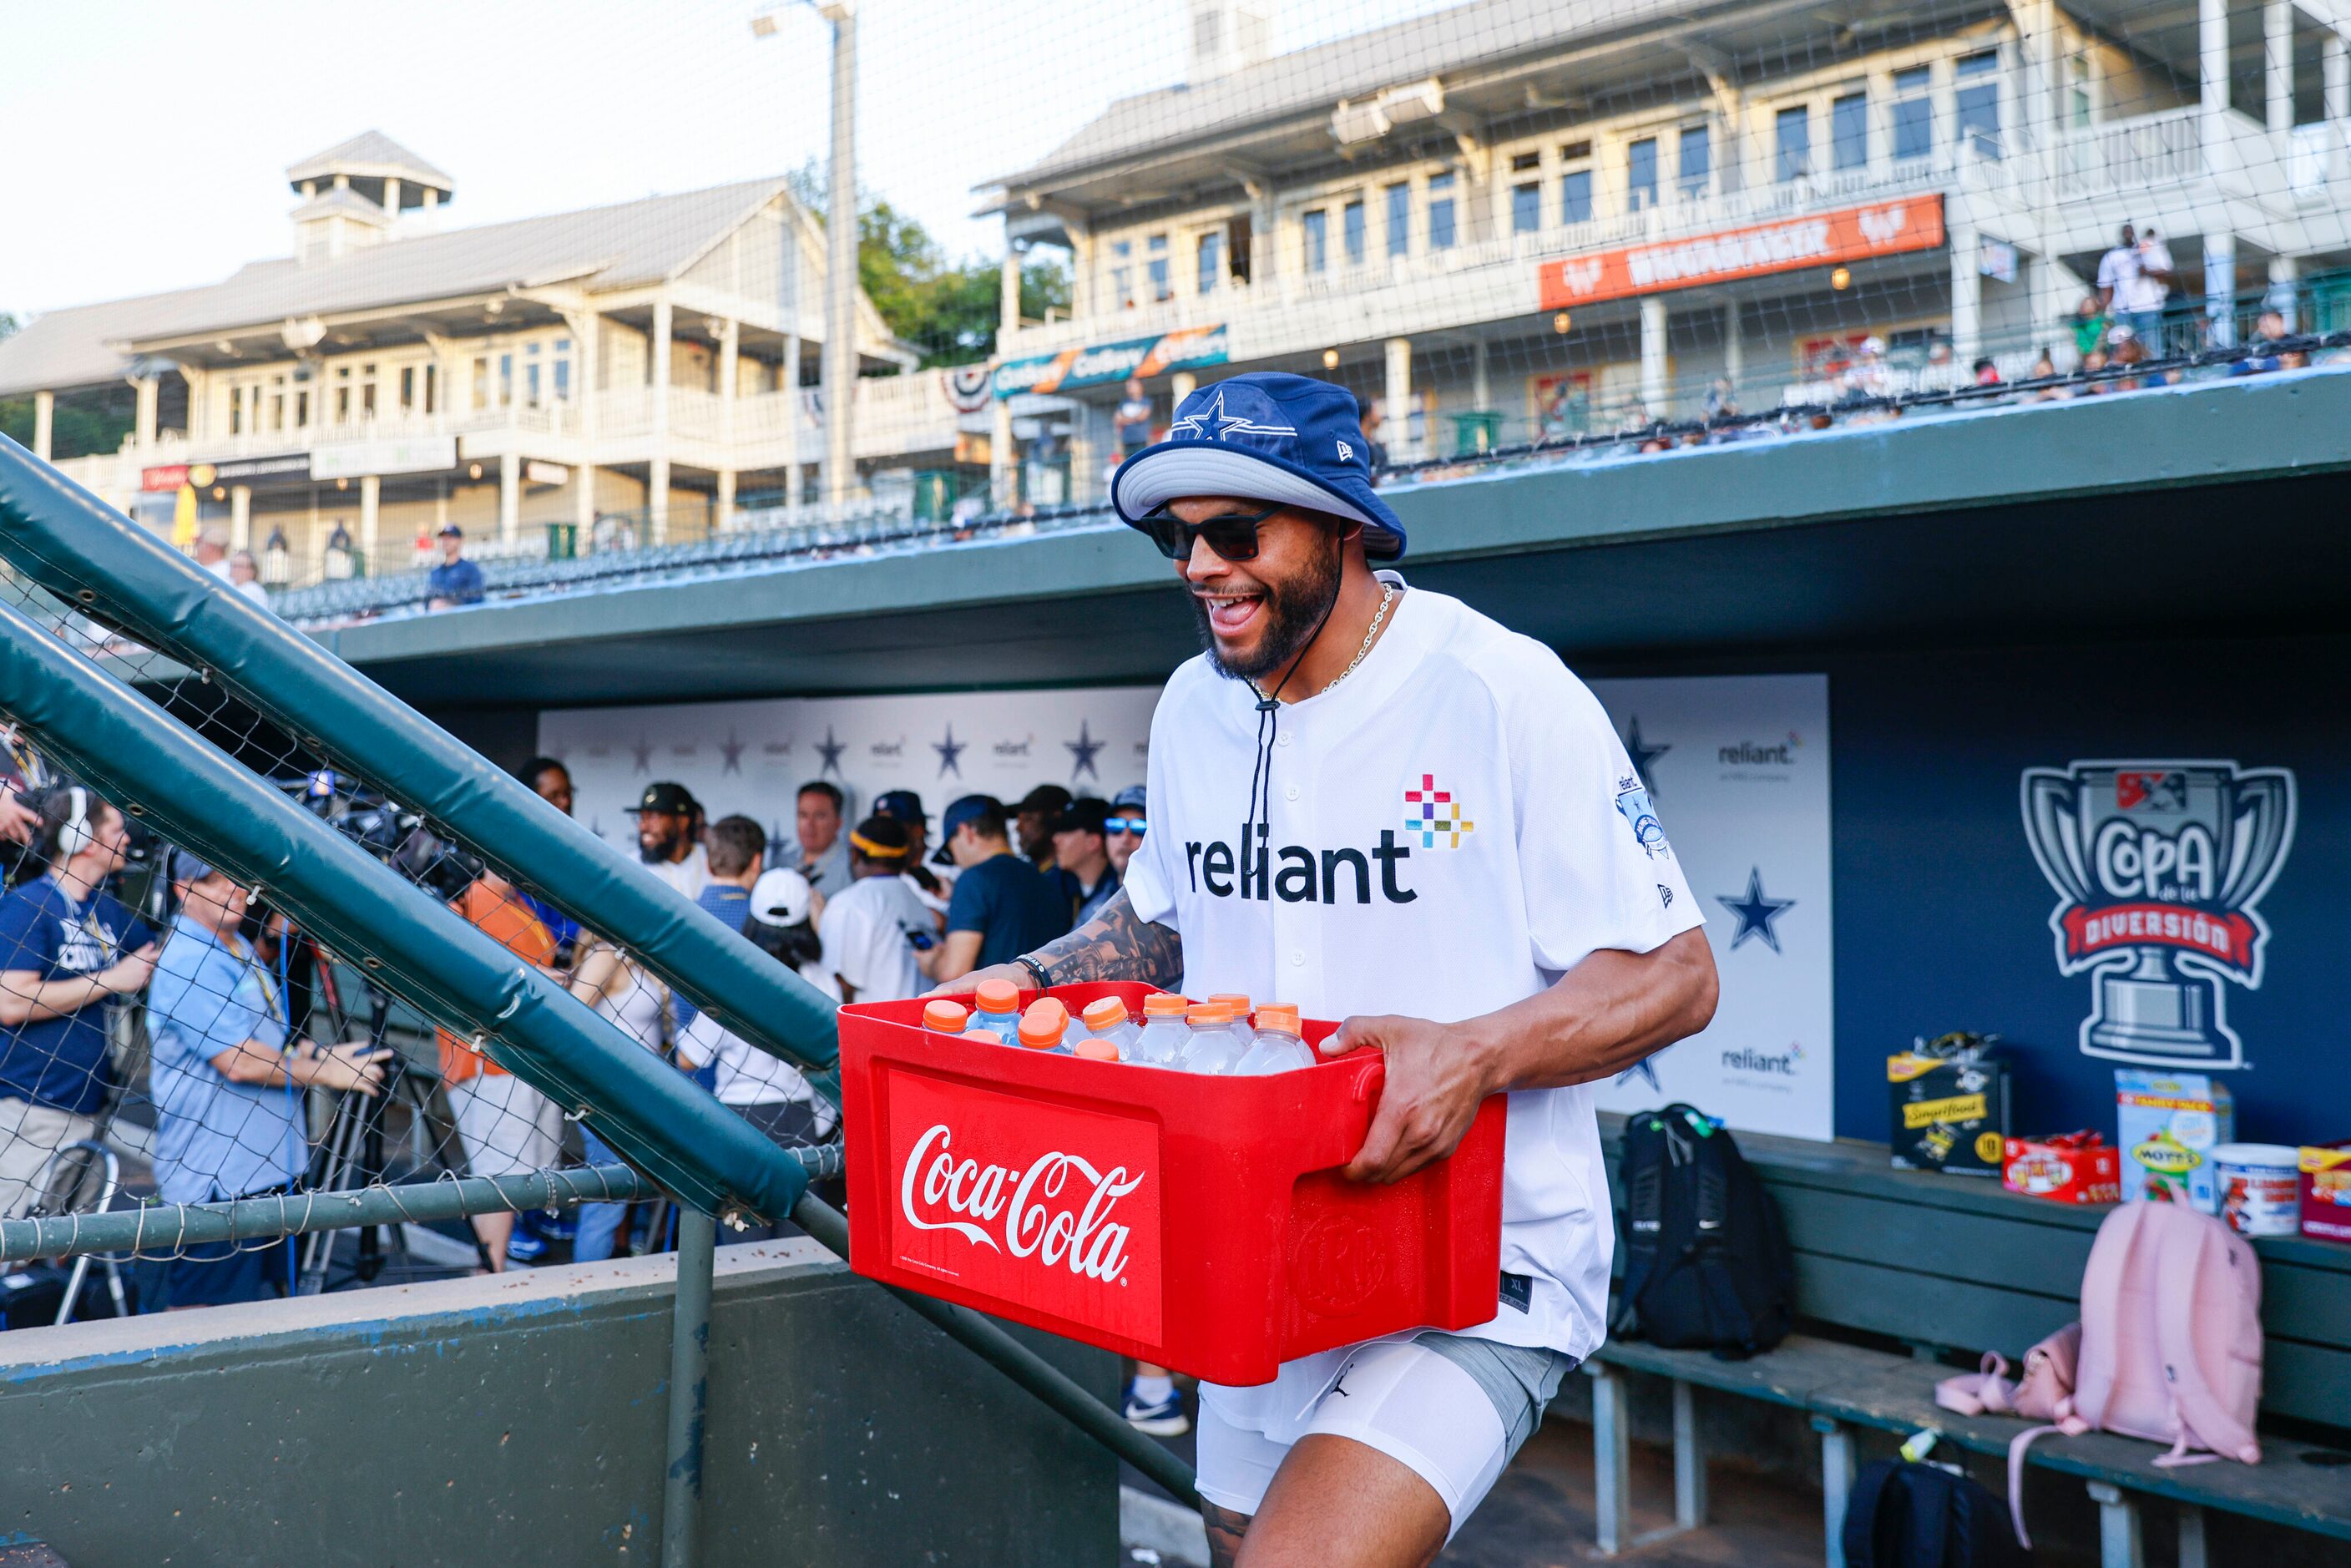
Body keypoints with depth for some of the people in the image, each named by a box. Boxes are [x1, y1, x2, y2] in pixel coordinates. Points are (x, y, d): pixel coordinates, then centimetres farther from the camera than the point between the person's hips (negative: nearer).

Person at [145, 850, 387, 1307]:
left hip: (262, 1166, 10)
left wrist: (321, 1053, 6)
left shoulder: (239, 949, 14)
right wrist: (327, 1073, -14)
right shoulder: (188, 962, -17)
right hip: (214, 1180, -10)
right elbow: (239, 1062, -23)